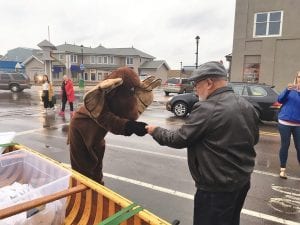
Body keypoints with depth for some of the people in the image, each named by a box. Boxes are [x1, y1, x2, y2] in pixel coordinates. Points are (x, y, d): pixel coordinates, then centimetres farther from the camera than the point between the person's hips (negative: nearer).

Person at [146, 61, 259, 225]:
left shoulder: (207, 109, -23)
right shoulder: (247, 106, 2)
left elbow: (178, 140, -17)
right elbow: (254, 139, 14)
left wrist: (156, 131, -1)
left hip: (217, 187, -8)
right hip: (243, 180, 8)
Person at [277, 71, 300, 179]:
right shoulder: (290, 89, 6)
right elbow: (280, 100, -5)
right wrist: (287, 90, -21)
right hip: (284, 122, 0)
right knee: (285, 145, 4)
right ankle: (282, 169, 15)